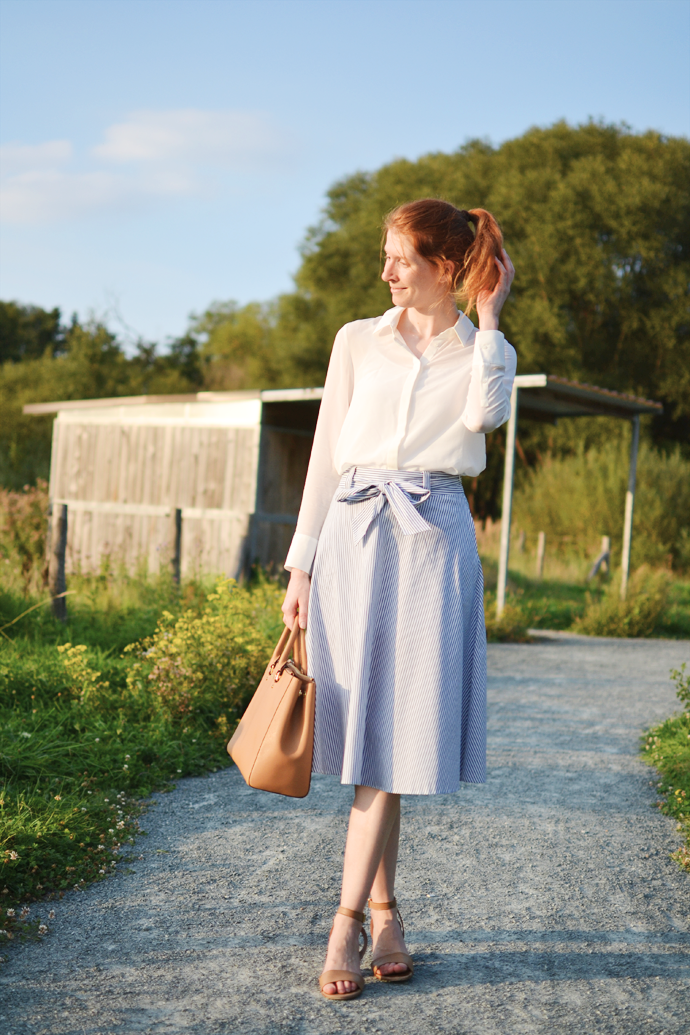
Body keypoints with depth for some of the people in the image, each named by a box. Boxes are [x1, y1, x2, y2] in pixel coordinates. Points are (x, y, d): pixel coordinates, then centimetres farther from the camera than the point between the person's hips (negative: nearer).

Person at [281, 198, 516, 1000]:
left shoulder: (484, 351, 8)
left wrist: (488, 314, -4)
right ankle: (385, 912, 16)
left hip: (433, 542, -2)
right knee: (365, 724, 4)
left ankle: (348, 920, -1)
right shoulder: (357, 342, 12)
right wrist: (301, 566, 6)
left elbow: (485, 414, -16)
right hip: (354, 538, 2)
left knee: (399, 726, -6)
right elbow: (326, 455, 11)